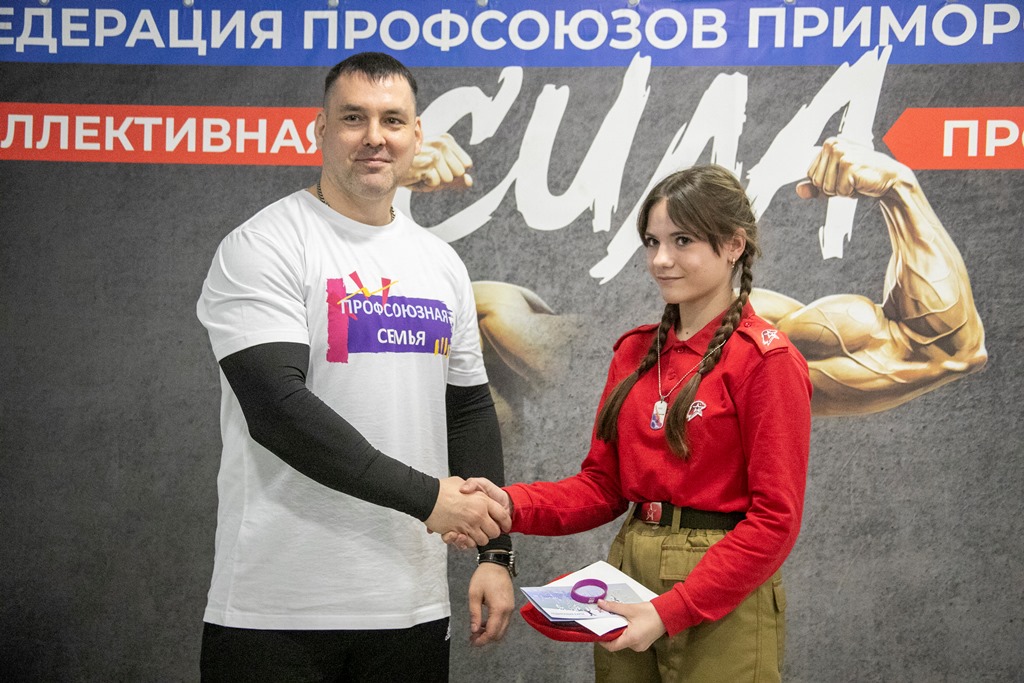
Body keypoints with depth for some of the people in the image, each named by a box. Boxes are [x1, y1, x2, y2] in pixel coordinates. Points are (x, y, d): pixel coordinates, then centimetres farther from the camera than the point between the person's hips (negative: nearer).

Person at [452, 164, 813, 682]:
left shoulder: (767, 359, -11)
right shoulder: (635, 352, 9)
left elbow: (775, 519, -13)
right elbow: (602, 484, 9)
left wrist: (671, 611, -18)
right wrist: (513, 505, -9)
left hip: (721, 604, -6)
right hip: (629, 577, 6)